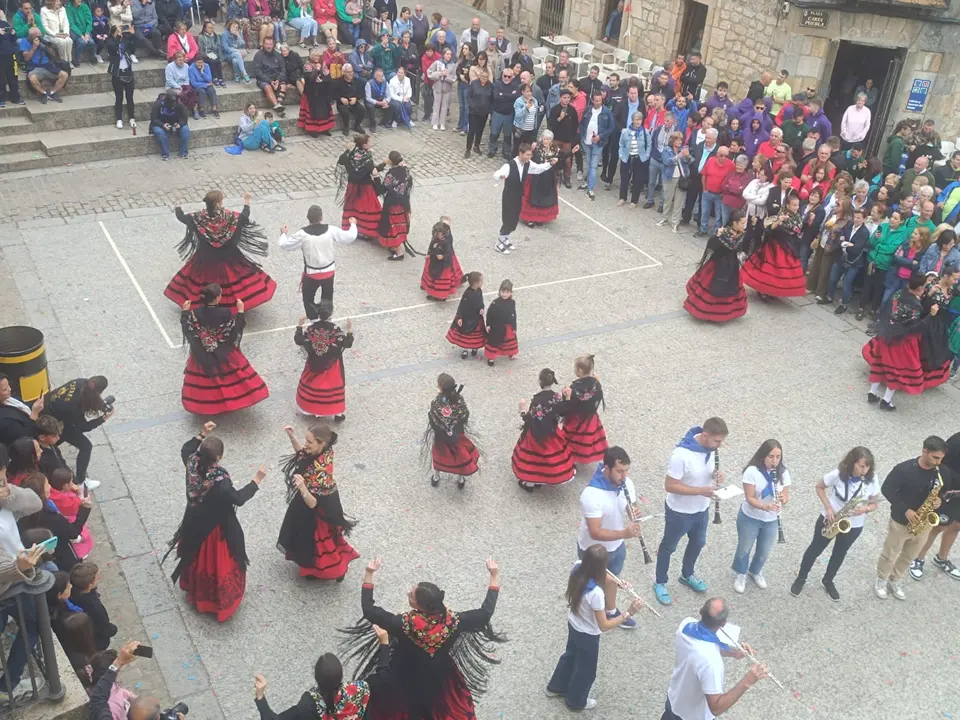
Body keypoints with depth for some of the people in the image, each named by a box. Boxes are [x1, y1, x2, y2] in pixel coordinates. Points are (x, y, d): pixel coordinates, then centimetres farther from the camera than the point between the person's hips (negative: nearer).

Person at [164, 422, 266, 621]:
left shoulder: (192, 465, -22)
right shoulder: (220, 482, -38)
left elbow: (185, 449, 2)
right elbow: (239, 498, -23)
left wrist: (202, 434, 1)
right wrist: (257, 480, -17)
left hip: (195, 526, 6)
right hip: (216, 529, -6)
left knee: (197, 558, 30)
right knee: (218, 564, 17)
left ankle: (196, 593, 55)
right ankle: (220, 602, 36)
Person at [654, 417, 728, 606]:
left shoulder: (710, 448, -12)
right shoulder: (681, 455, -35)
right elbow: (669, 486, -29)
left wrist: (717, 475, -16)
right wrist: (701, 490, -33)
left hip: (701, 509, 7)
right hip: (679, 512, -7)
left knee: (698, 543, 27)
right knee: (669, 547, 16)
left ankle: (687, 575, 53)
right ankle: (660, 583, 38)